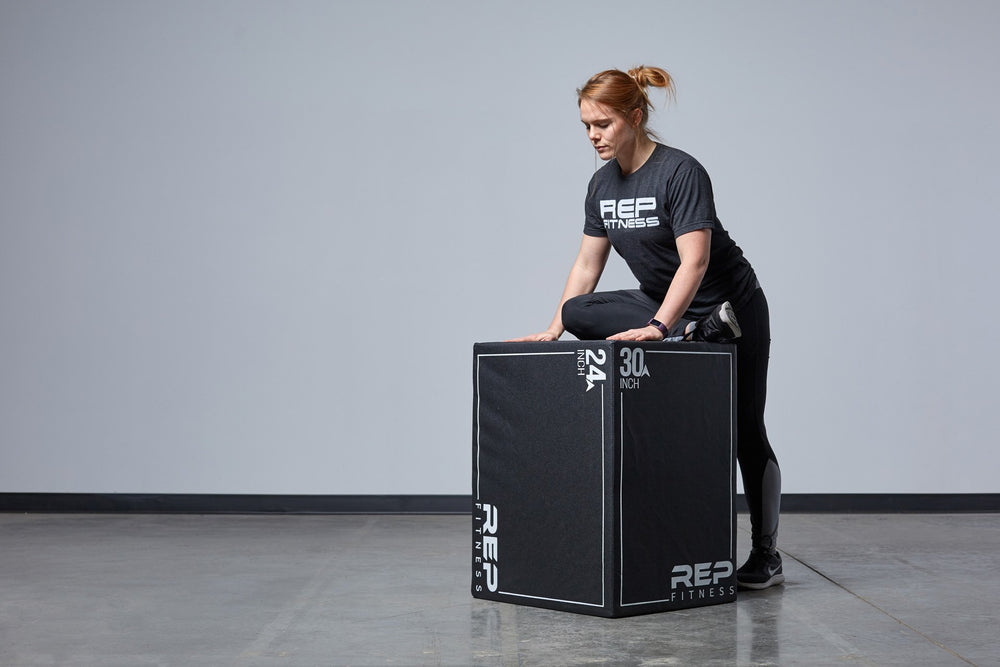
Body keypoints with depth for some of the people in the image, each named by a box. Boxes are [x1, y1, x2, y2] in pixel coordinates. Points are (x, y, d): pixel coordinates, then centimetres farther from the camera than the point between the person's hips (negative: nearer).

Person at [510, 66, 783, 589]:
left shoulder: (680, 172, -23)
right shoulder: (603, 184, 0)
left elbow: (694, 261, -30)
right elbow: (588, 263, 5)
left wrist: (657, 327, -40)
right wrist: (553, 330, -2)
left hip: (731, 308, -7)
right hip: (659, 303, 7)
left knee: (744, 432, -3)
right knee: (579, 313, -17)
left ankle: (766, 555, 10)